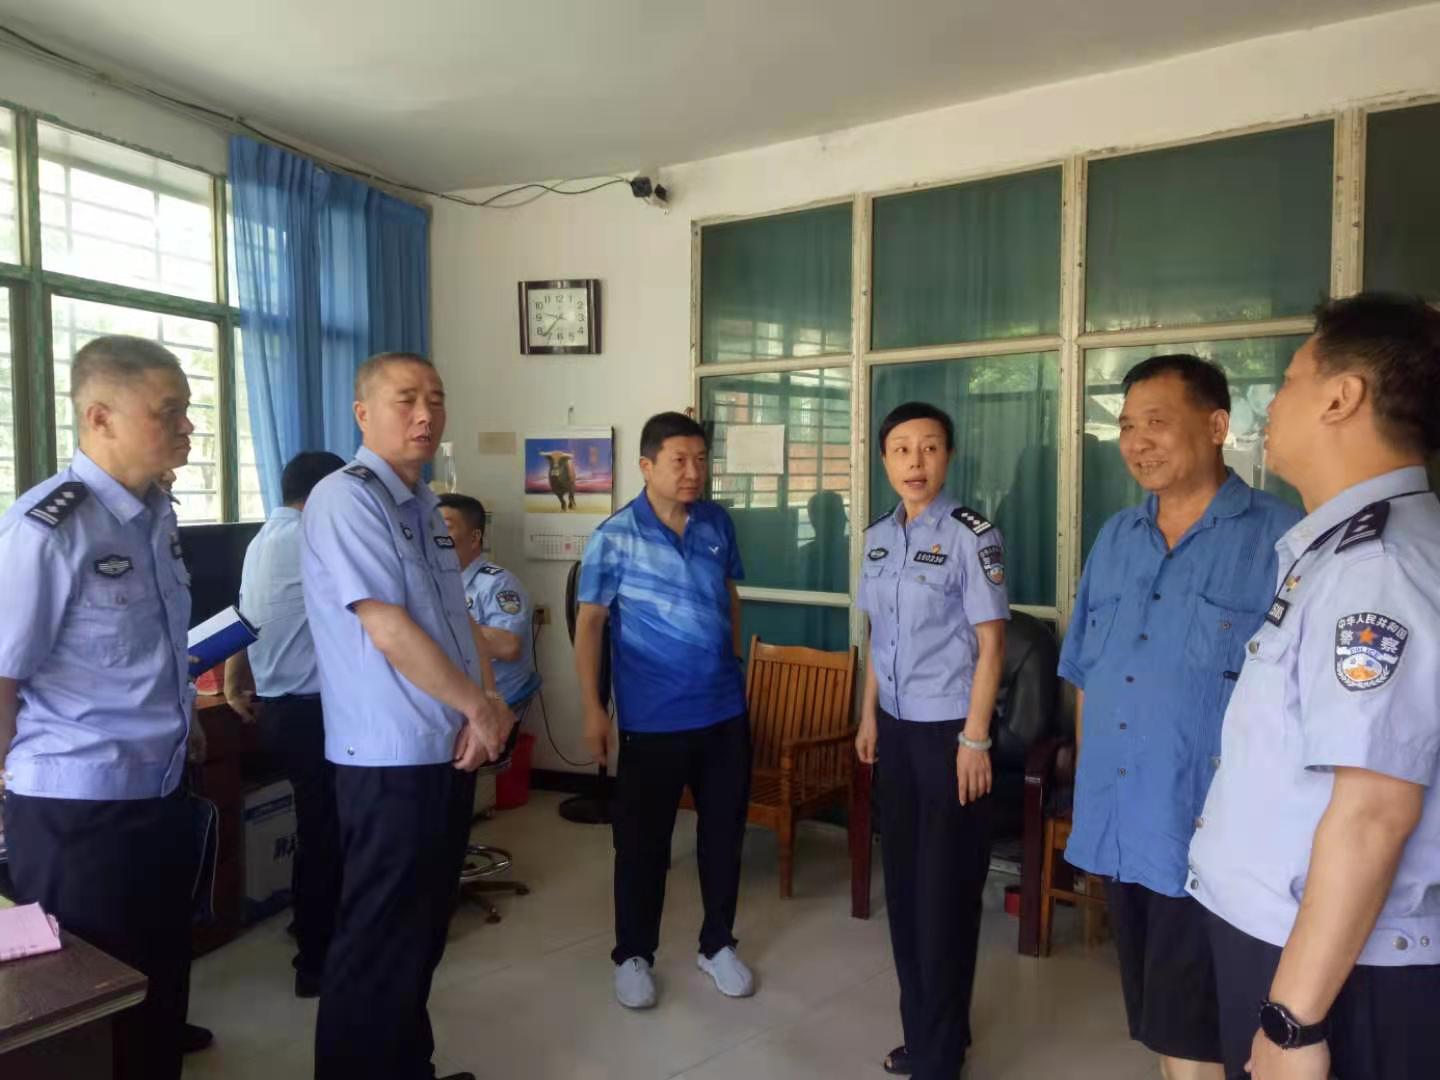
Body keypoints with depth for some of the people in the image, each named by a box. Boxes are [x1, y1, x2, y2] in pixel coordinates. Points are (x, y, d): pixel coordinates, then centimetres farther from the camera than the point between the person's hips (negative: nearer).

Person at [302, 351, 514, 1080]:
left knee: (422, 933, 21)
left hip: (447, 752, 9)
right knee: (379, 944, 4)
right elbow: (389, 631, -22)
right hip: (392, 760, -9)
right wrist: (481, 707, -13)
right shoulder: (344, 499, -15)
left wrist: (486, 710, -2)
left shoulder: (424, 507, 13)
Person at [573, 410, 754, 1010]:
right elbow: (588, 623, -8)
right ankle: (633, 956, 28)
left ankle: (717, 946, 33)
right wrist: (592, 710, -10)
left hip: (725, 710, 4)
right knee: (643, 840, 8)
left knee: (723, 832, 14)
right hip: (652, 718, -4)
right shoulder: (615, 537, -11)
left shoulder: (718, 523, 3)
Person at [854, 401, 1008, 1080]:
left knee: (946, 890, 5)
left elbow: (990, 643, -12)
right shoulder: (877, 537, 6)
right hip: (895, 729, 6)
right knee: (902, 879, 15)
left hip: (947, 730, -6)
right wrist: (869, 718, 14)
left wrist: (974, 739, -15)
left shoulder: (971, 536, -13)